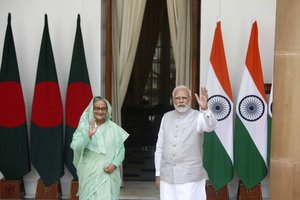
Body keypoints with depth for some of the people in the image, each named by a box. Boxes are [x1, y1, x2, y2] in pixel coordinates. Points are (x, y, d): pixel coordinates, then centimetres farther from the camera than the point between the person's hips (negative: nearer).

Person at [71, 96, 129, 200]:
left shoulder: (114, 128, 5)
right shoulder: (84, 127, 2)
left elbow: (121, 149, 5)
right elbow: (76, 148, -9)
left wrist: (114, 164, -10)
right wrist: (89, 135, -23)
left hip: (109, 174, 1)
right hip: (90, 174, -1)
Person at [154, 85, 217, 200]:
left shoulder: (198, 117, -3)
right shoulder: (166, 117, 8)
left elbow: (211, 126, -26)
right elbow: (159, 147, 11)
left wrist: (205, 108, -45)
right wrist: (158, 174, 10)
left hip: (191, 178, -3)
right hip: (167, 177, 4)